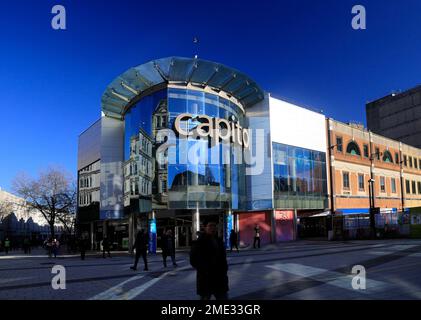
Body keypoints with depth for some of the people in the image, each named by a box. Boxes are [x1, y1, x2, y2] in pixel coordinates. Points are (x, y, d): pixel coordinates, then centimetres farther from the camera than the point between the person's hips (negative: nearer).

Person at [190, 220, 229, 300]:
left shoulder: (219, 241, 11)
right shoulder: (199, 243, -8)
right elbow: (193, 260, -11)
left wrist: (224, 270, 5)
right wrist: (204, 271, -16)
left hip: (220, 278, 6)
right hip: (206, 279, -6)